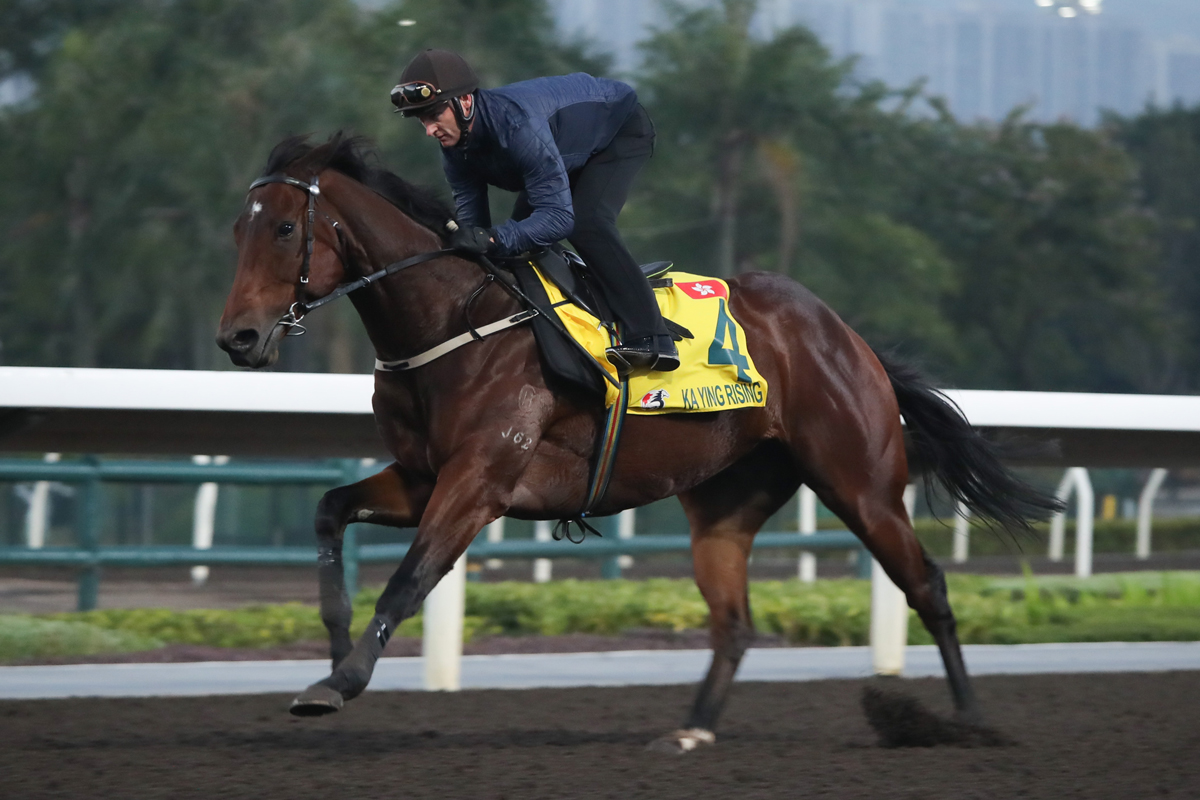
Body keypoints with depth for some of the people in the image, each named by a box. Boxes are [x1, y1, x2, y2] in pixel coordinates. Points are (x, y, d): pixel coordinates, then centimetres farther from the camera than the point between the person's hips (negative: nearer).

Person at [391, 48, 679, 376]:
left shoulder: (517, 123, -43)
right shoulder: (455, 150, -17)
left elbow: (559, 216, -45)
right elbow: (471, 222, -11)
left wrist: (495, 238, -57)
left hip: (622, 129, -9)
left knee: (587, 225, -29)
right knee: (522, 231, 1)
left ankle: (649, 339, -28)